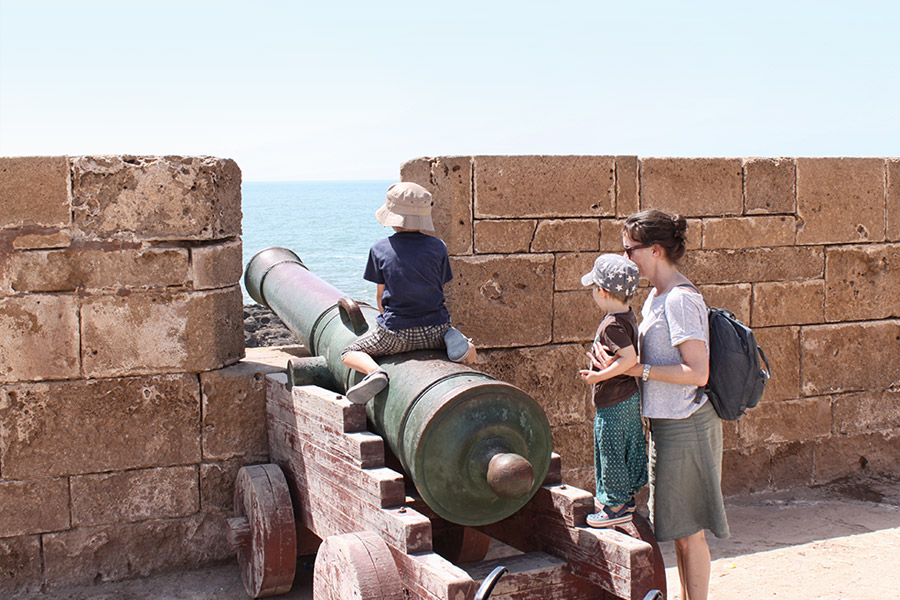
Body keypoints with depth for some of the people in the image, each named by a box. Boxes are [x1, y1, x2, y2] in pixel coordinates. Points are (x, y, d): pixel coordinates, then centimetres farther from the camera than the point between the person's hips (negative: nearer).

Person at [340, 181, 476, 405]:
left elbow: (380, 296, 5)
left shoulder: (380, 249, -2)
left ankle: (375, 372, -13)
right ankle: (454, 342, -8)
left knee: (349, 354, 20)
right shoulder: (437, 247, 1)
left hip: (394, 332, -2)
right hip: (435, 331, 2)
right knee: (470, 354, 28)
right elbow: (439, 288, 9)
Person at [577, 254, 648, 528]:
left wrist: (598, 376, -23)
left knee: (611, 453, 2)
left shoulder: (611, 325, -23)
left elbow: (629, 358, -32)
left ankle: (616, 506, 13)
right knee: (631, 447, 18)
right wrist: (601, 369, 14)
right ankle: (627, 496, 32)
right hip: (631, 395, 10)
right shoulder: (629, 315, 5)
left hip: (612, 403, -10)